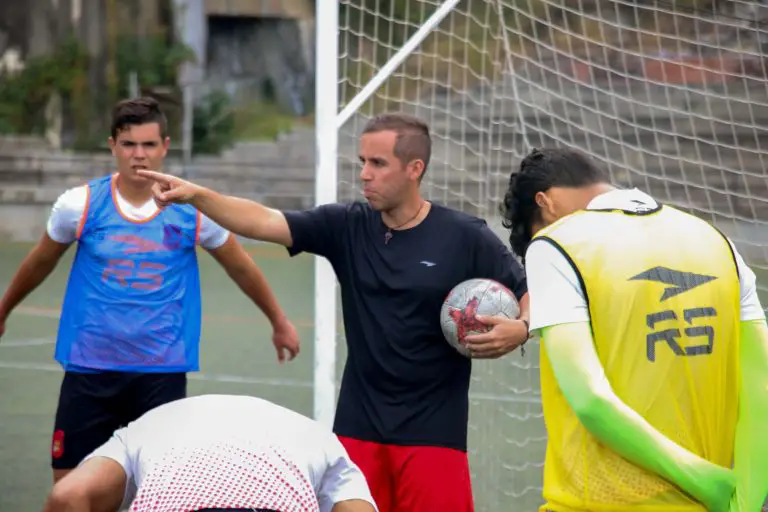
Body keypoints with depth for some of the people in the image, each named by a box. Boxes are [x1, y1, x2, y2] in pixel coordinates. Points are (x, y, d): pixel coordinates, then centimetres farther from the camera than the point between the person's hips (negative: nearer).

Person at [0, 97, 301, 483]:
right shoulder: (80, 204, -4)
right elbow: (40, 263, 14)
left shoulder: (193, 210, -3)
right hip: (89, 368, 0)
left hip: (163, 373, 0)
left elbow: (241, 268, 13)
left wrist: (279, 322, 22)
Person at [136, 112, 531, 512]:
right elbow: (265, 222, -8)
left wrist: (519, 329, -20)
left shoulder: (466, 238, -5)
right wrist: (196, 195, -21)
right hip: (358, 429, 3)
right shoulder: (347, 227, 2)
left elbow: (530, 293, 2)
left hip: (433, 432, -3)